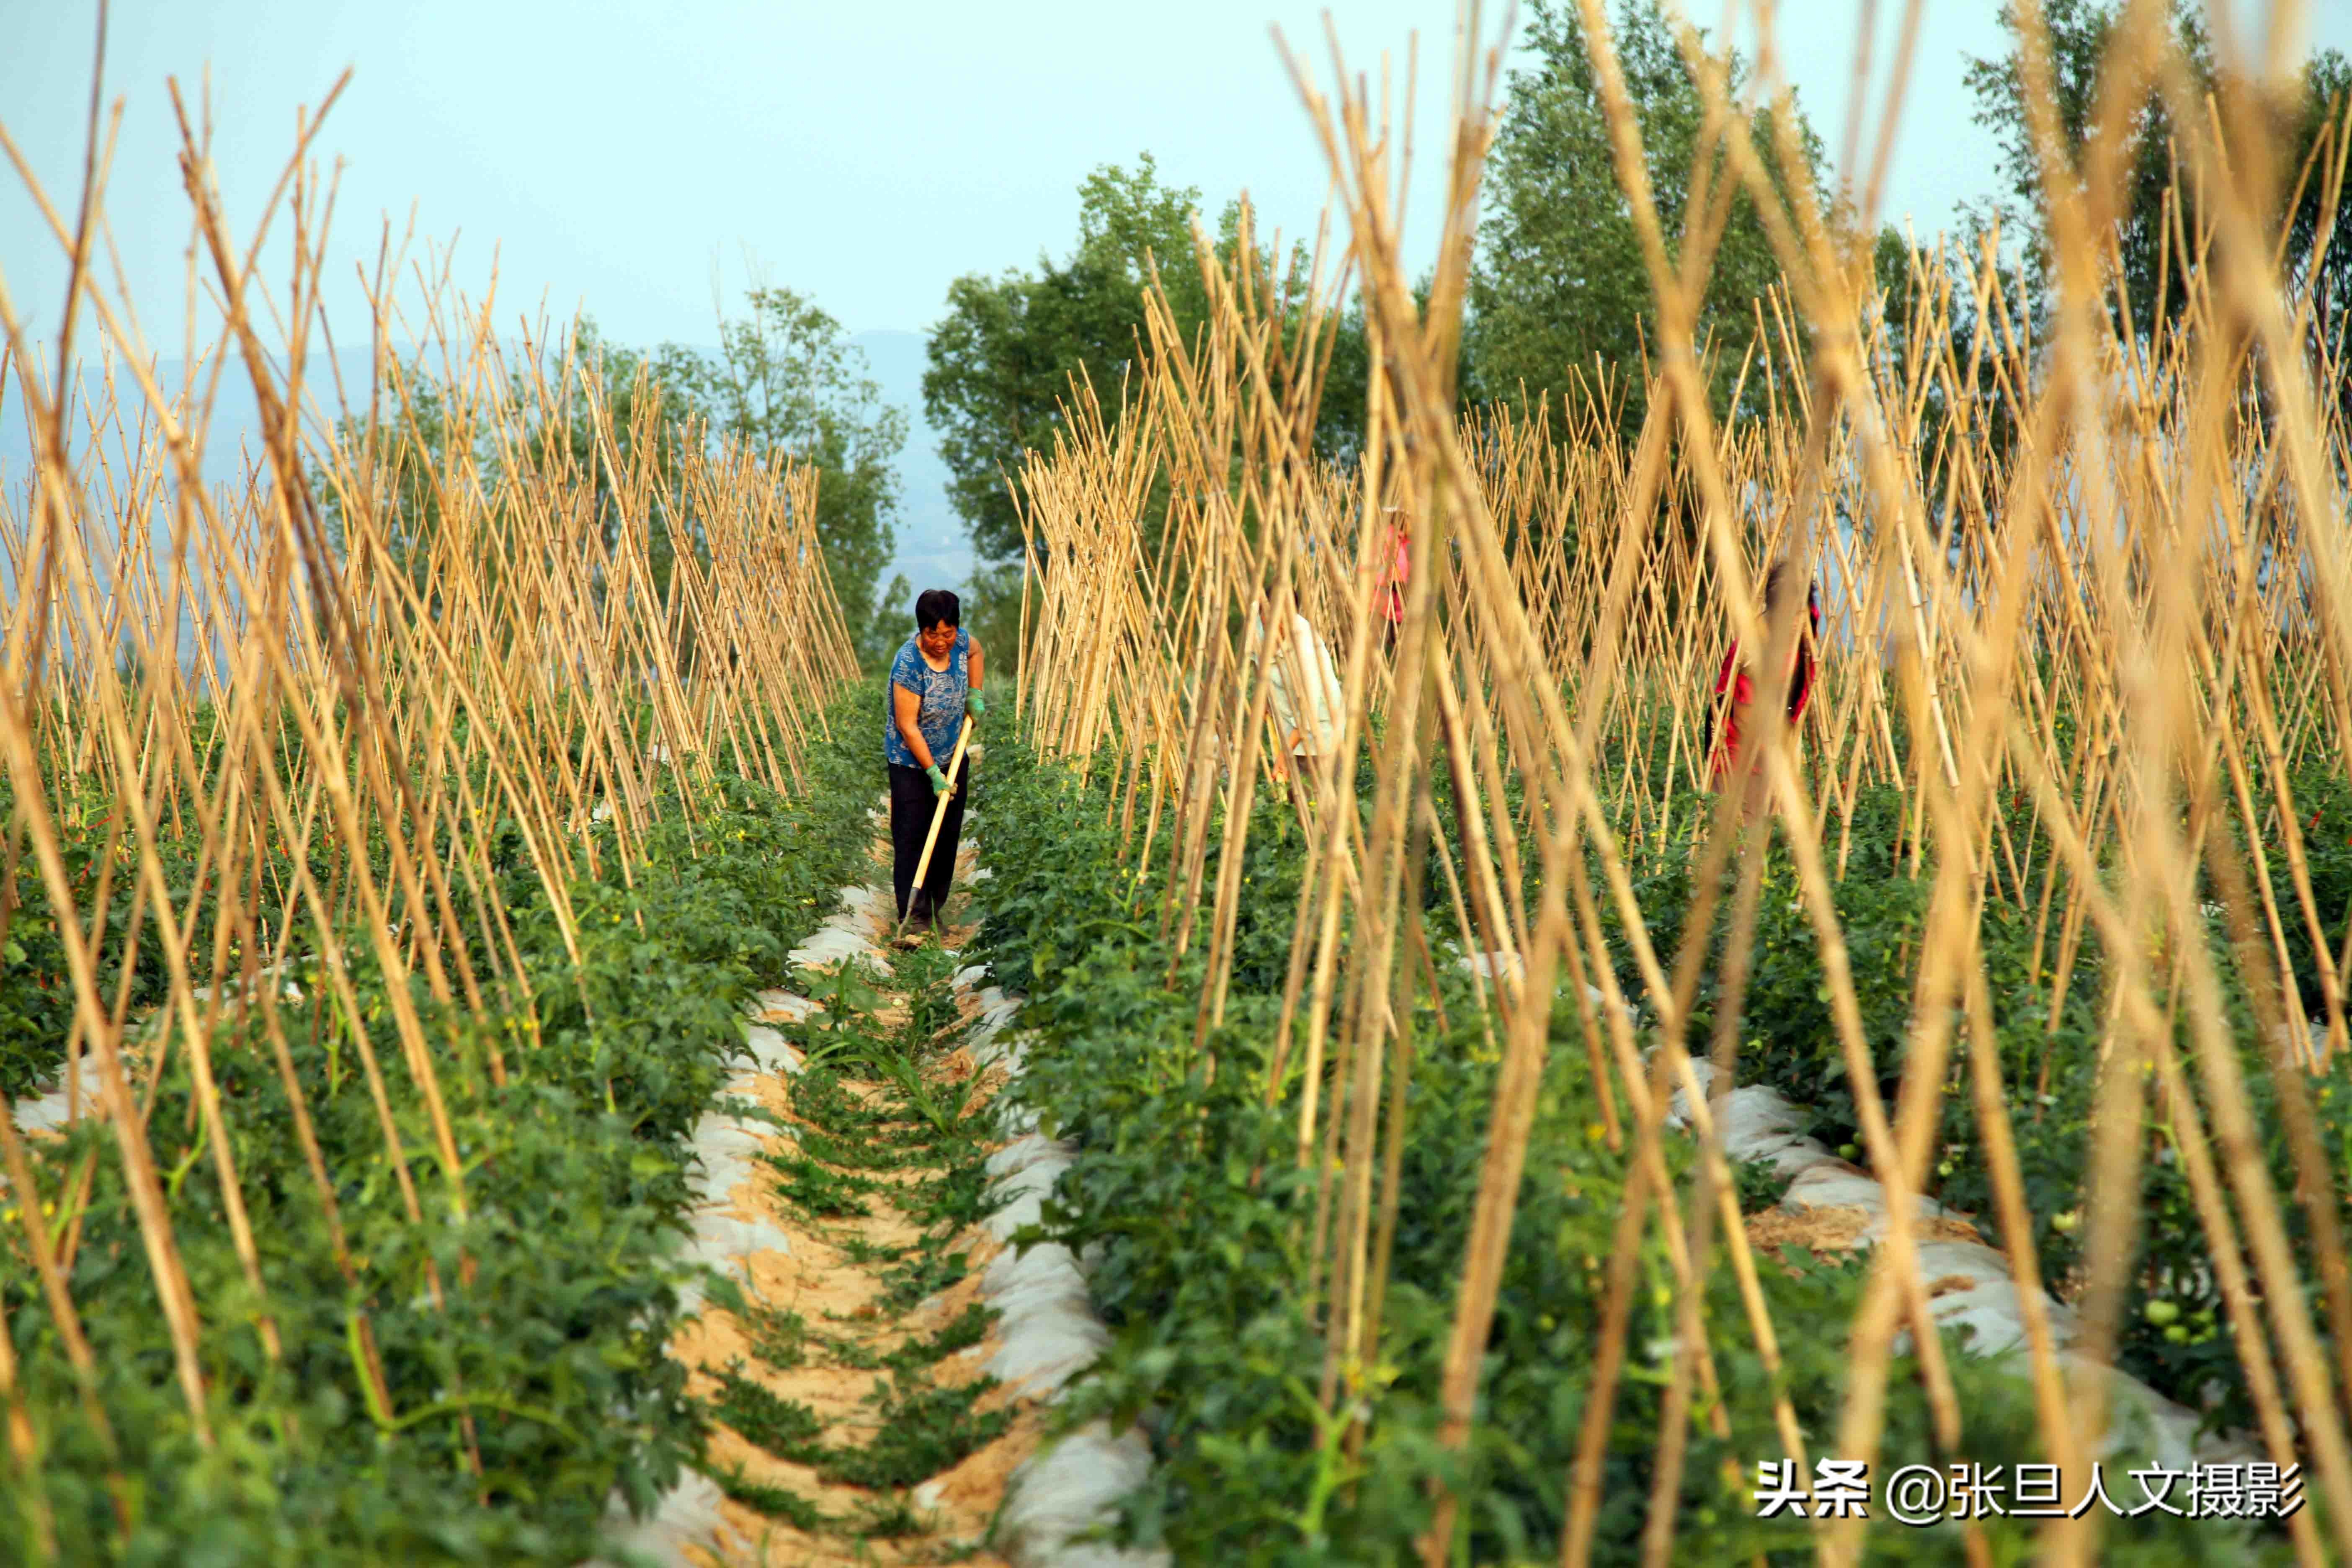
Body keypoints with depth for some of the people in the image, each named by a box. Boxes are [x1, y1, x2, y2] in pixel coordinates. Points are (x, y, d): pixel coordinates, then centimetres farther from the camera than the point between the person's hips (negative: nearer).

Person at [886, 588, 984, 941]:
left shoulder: (959, 642, -9)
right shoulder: (909, 664, -27)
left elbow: (976, 653, 19)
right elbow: (907, 726, -24)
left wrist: (975, 694, 6)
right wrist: (933, 773, -22)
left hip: (951, 757, 7)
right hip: (912, 763, -7)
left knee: (948, 834, 12)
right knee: (912, 839, -6)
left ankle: (935, 909, 24)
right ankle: (913, 917, -3)